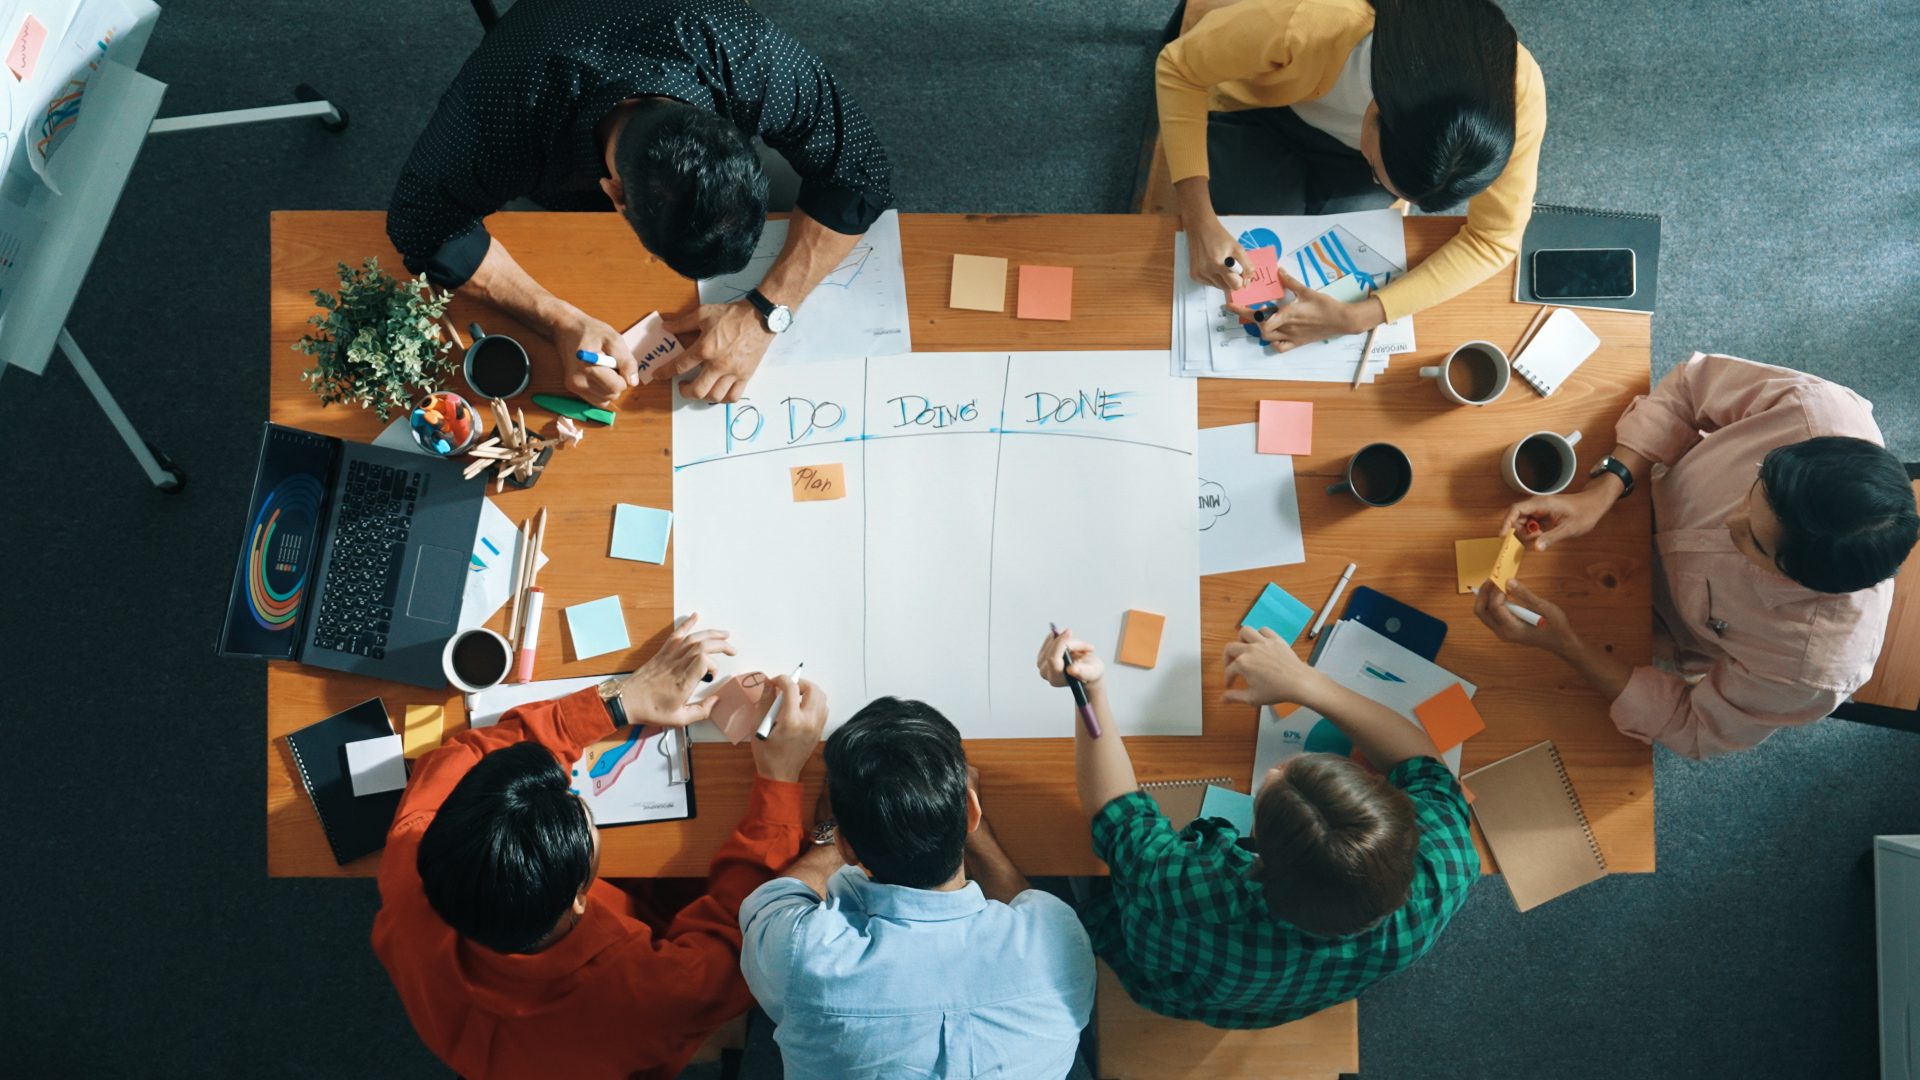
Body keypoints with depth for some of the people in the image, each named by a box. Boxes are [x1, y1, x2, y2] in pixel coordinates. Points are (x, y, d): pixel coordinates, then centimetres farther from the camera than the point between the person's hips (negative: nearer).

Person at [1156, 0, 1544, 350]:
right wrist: (1200, 221, -36)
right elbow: (1178, 71, -26)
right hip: (1254, 106, -1)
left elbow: (1493, 240, -24)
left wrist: (1353, 317, -37)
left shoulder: (1517, 88, -36)